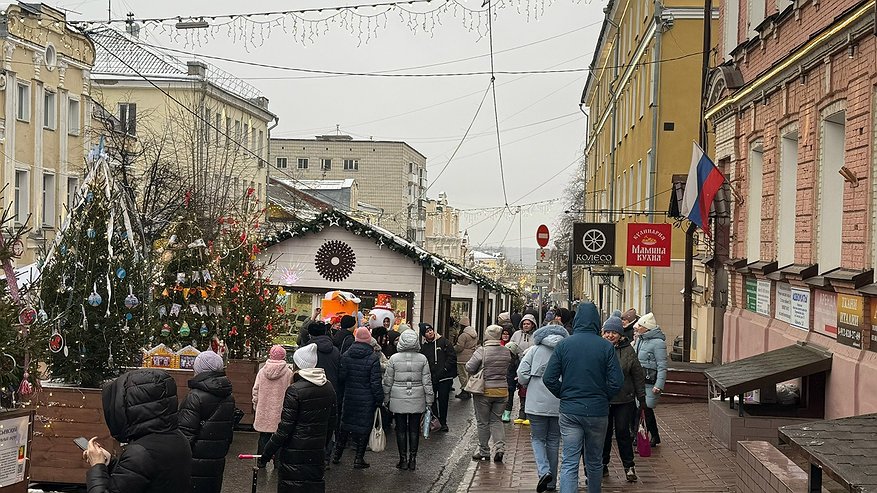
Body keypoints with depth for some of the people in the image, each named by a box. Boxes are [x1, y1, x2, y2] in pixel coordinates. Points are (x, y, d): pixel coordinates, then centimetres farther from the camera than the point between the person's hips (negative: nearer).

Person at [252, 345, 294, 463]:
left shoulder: (262, 371, -1)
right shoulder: (289, 373, -9)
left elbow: (255, 391, 3)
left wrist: (255, 407, 14)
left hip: (263, 411, 2)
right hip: (280, 412, -2)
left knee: (263, 437, 12)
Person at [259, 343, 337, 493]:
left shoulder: (294, 390, -16)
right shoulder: (328, 388, 3)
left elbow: (284, 429, -16)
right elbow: (331, 422, 11)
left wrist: (265, 455, -10)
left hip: (294, 454, -6)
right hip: (318, 452, 6)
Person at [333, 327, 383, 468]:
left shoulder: (345, 356, -1)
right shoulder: (373, 358, -13)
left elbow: (340, 378, 1)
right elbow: (376, 382, -13)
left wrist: (342, 394, 12)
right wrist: (379, 399, -4)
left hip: (349, 398, 4)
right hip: (366, 400, -4)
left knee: (345, 425, 17)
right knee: (364, 426, 5)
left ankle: (336, 455, 22)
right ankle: (359, 458, 8)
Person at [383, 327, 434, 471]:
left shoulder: (394, 358, -7)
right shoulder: (422, 359, -4)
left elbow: (388, 381, -1)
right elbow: (427, 382, -1)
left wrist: (386, 399, 10)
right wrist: (429, 401, 7)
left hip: (398, 400, -1)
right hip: (417, 400, 1)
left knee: (401, 429, 8)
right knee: (414, 429, 8)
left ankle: (403, 459, 11)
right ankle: (412, 460, 11)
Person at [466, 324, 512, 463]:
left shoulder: (482, 351, -15)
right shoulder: (506, 352, 0)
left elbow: (469, 367, -14)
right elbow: (507, 370, 8)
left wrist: (477, 373, 5)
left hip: (485, 390, -4)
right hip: (502, 390, 4)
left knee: (483, 422, 9)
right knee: (496, 420, 16)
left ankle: (484, 452, 16)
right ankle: (500, 446, -2)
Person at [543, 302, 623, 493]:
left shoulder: (563, 345, -3)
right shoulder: (606, 347, -6)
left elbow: (549, 379, -4)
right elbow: (616, 382, -9)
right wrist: (603, 398, 8)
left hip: (569, 411, 0)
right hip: (598, 411, 0)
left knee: (569, 463, -1)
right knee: (594, 461, 17)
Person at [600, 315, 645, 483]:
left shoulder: (627, 351, -2)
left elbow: (638, 376, 4)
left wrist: (642, 398, 4)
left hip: (624, 400, -1)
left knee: (622, 432, 2)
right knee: (604, 433, 9)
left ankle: (629, 466, 16)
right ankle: (603, 465, 23)